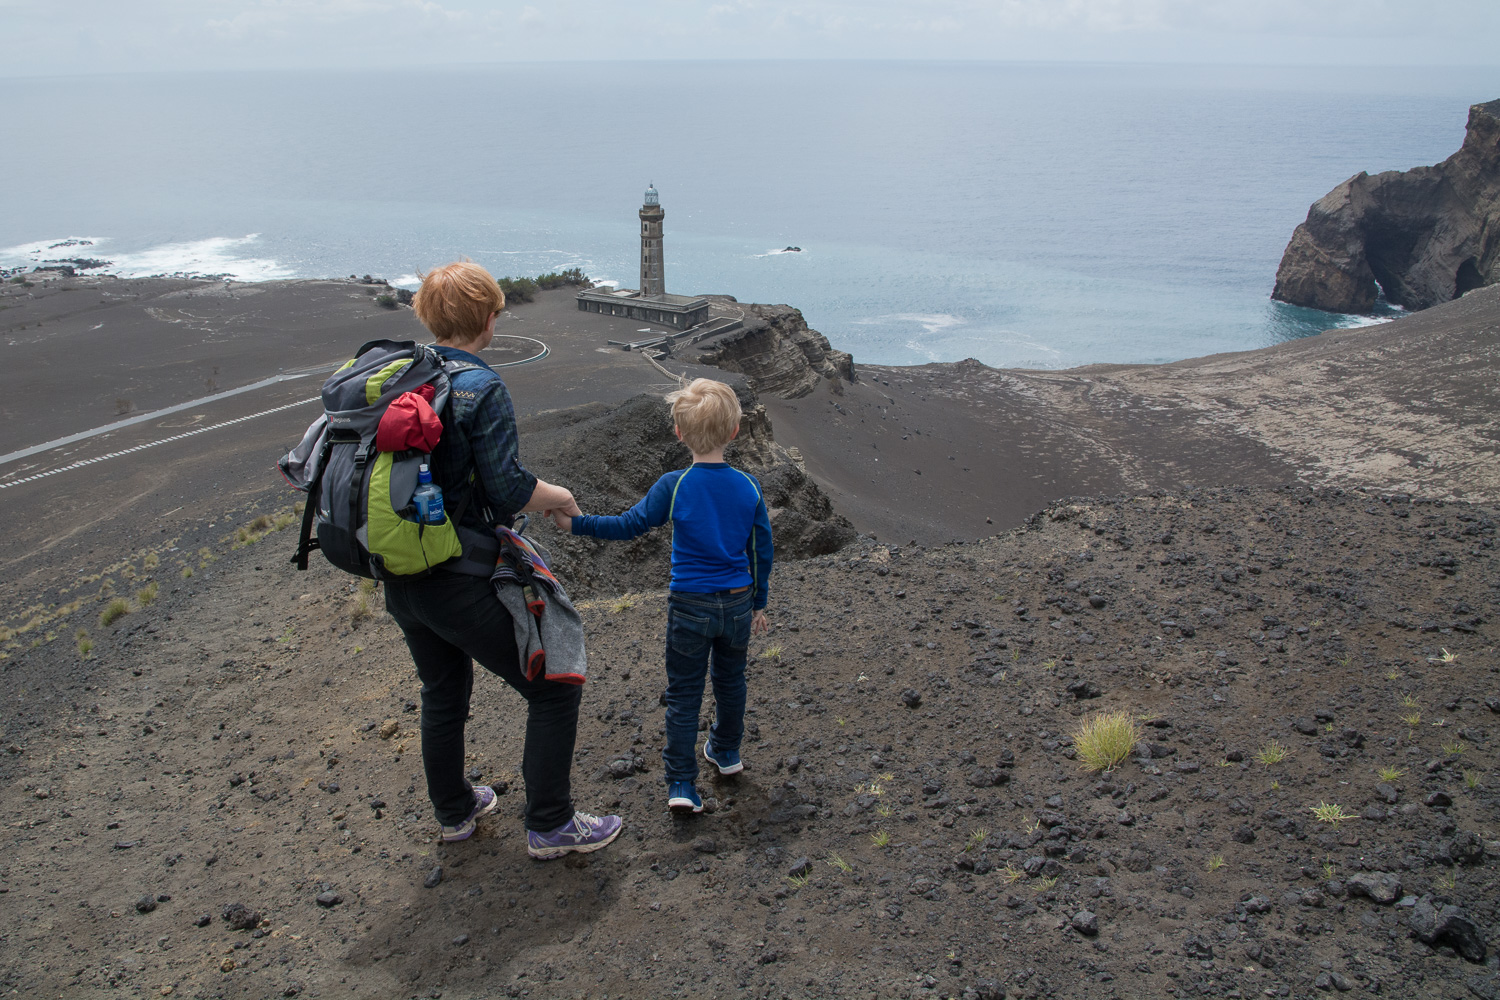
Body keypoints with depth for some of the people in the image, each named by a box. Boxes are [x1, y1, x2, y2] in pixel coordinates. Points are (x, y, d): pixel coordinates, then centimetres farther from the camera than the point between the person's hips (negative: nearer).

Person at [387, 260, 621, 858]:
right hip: (461, 583, -8)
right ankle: (550, 826, 16)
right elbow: (510, 492, -22)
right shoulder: (481, 388, -19)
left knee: (443, 694, 27)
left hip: (400, 577, 8)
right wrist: (560, 496, -2)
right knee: (553, 689, 7)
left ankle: (453, 812, 44)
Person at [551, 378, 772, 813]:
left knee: (684, 694, 7)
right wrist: (758, 603, 14)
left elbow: (630, 525, -12)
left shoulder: (673, 486, -15)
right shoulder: (749, 487, -5)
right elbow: (762, 552, 2)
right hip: (738, 603, 3)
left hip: (689, 605, -3)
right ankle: (726, 751, 42)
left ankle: (681, 782, 6)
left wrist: (576, 523, -3)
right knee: (730, 680, 23)